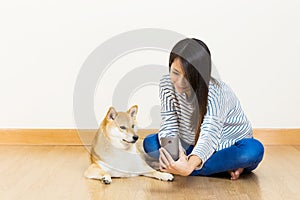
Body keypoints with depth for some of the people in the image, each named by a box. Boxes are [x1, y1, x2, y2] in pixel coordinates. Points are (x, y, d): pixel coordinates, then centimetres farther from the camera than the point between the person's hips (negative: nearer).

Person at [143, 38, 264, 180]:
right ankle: (224, 166, -18)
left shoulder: (215, 93, -32)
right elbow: (169, 125, -19)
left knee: (253, 150, -35)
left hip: (230, 147, -4)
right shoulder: (167, 83, -17)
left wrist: (189, 166, -66)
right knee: (150, 143, -16)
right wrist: (169, 153, -42)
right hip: (193, 145, 5)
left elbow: (209, 136, -46)